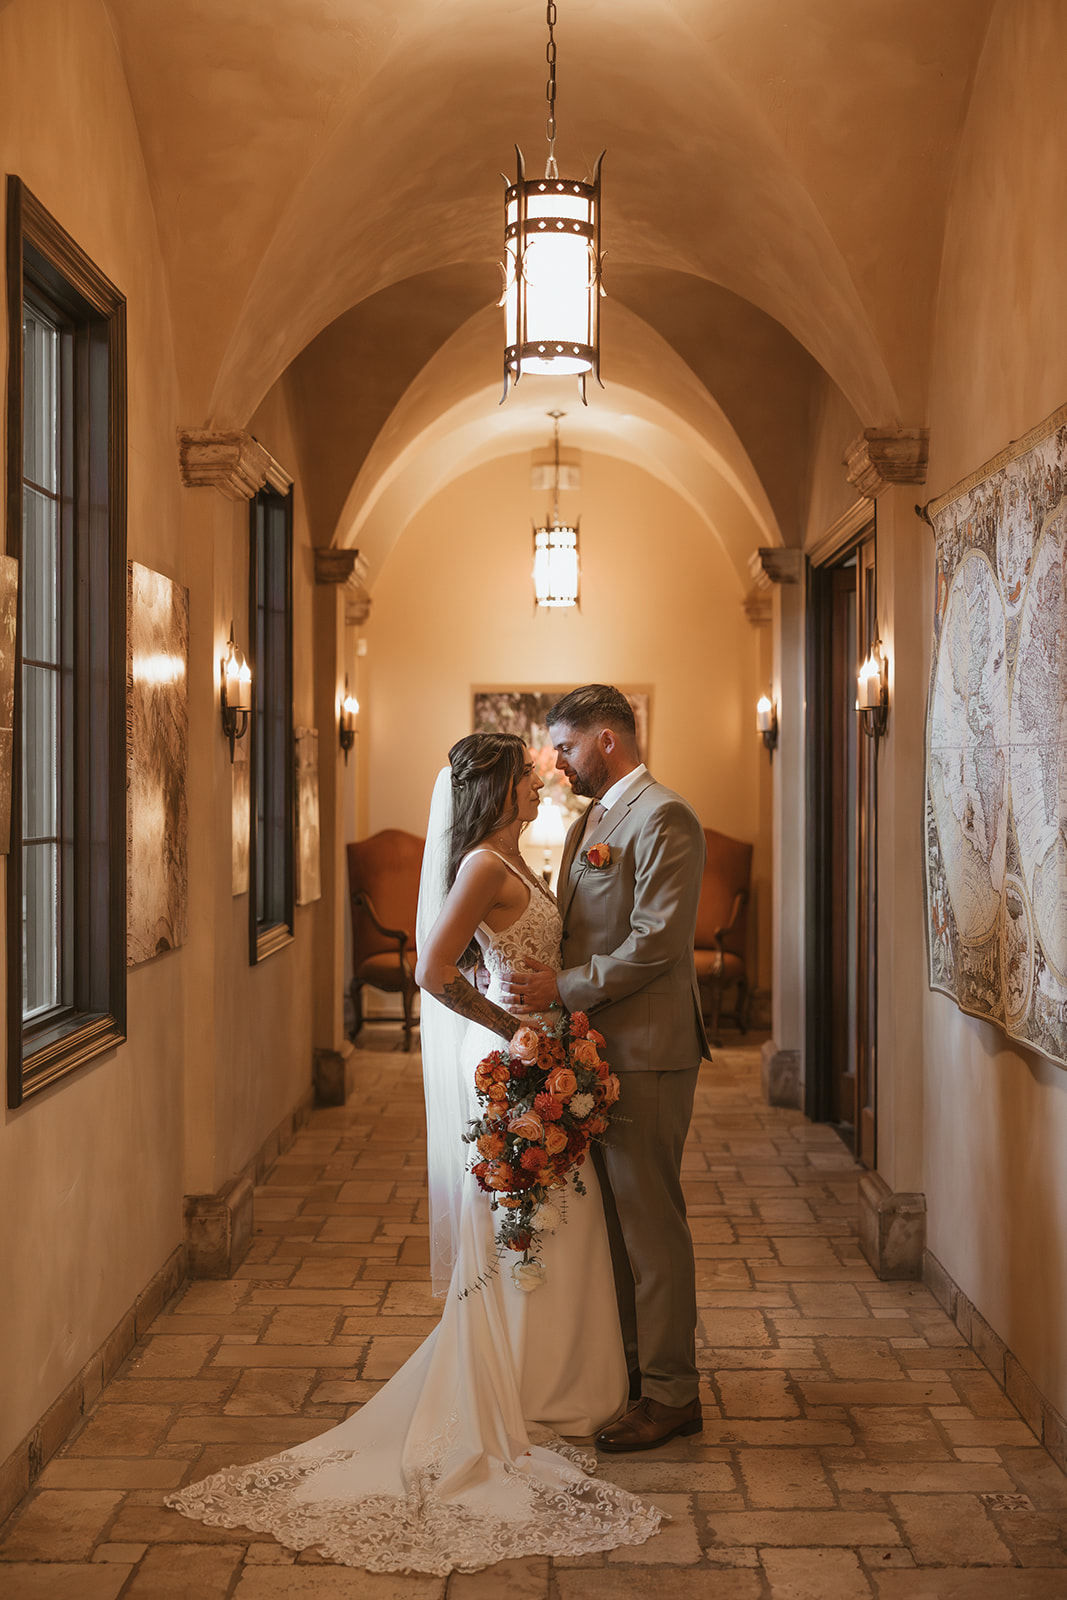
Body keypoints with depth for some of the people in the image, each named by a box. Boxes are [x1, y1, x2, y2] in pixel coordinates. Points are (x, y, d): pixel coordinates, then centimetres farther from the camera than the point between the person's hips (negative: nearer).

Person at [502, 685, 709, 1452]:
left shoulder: (664, 818, -14)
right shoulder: (592, 821, 16)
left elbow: (657, 942, -21)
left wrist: (563, 987, -19)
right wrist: (533, 973, 5)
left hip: (645, 1049, -9)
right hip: (600, 1044, 9)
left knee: (650, 1217, -1)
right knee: (615, 1215, 16)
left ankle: (672, 1393, 10)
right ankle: (629, 1360, 29)